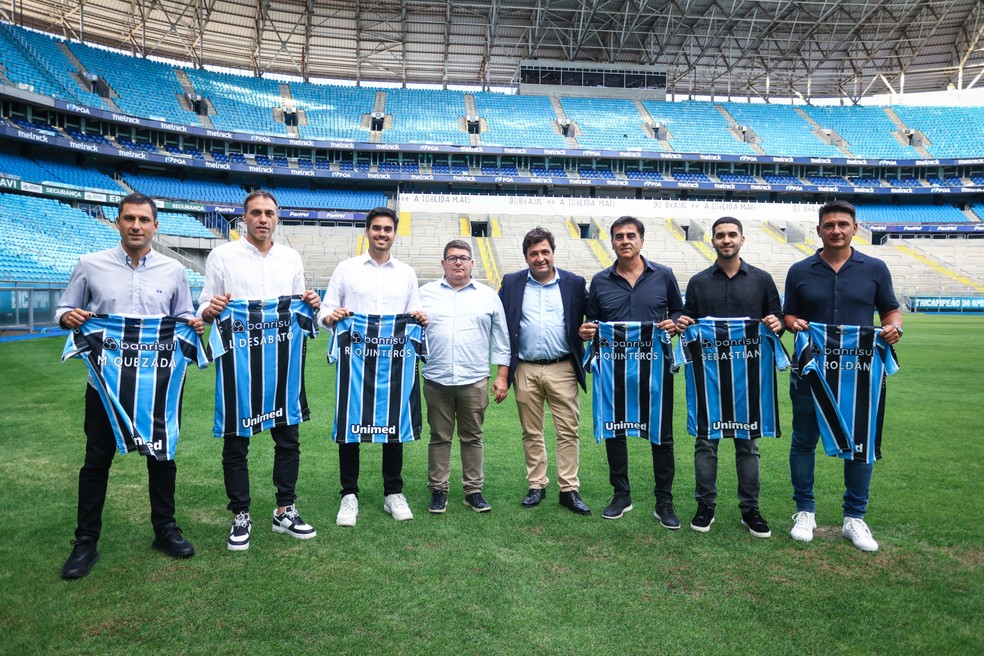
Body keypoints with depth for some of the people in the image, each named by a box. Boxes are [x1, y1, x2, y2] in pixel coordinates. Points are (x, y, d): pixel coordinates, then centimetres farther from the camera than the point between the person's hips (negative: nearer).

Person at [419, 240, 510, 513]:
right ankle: (438, 490, 19)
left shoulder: (488, 296, 8)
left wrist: (502, 375, 4)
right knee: (439, 437, 8)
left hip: (474, 381, 0)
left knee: (472, 438, 8)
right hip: (437, 379, 0)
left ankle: (474, 490, 19)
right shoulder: (426, 293, 8)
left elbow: (501, 339, 9)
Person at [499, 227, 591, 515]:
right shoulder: (511, 283, 5)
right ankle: (536, 486, 23)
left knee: (568, 432, 2)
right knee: (531, 433, 10)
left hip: (562, 369, -1)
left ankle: (569, 490, 12)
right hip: (525, 370, 1)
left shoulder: (574, 283, 3)